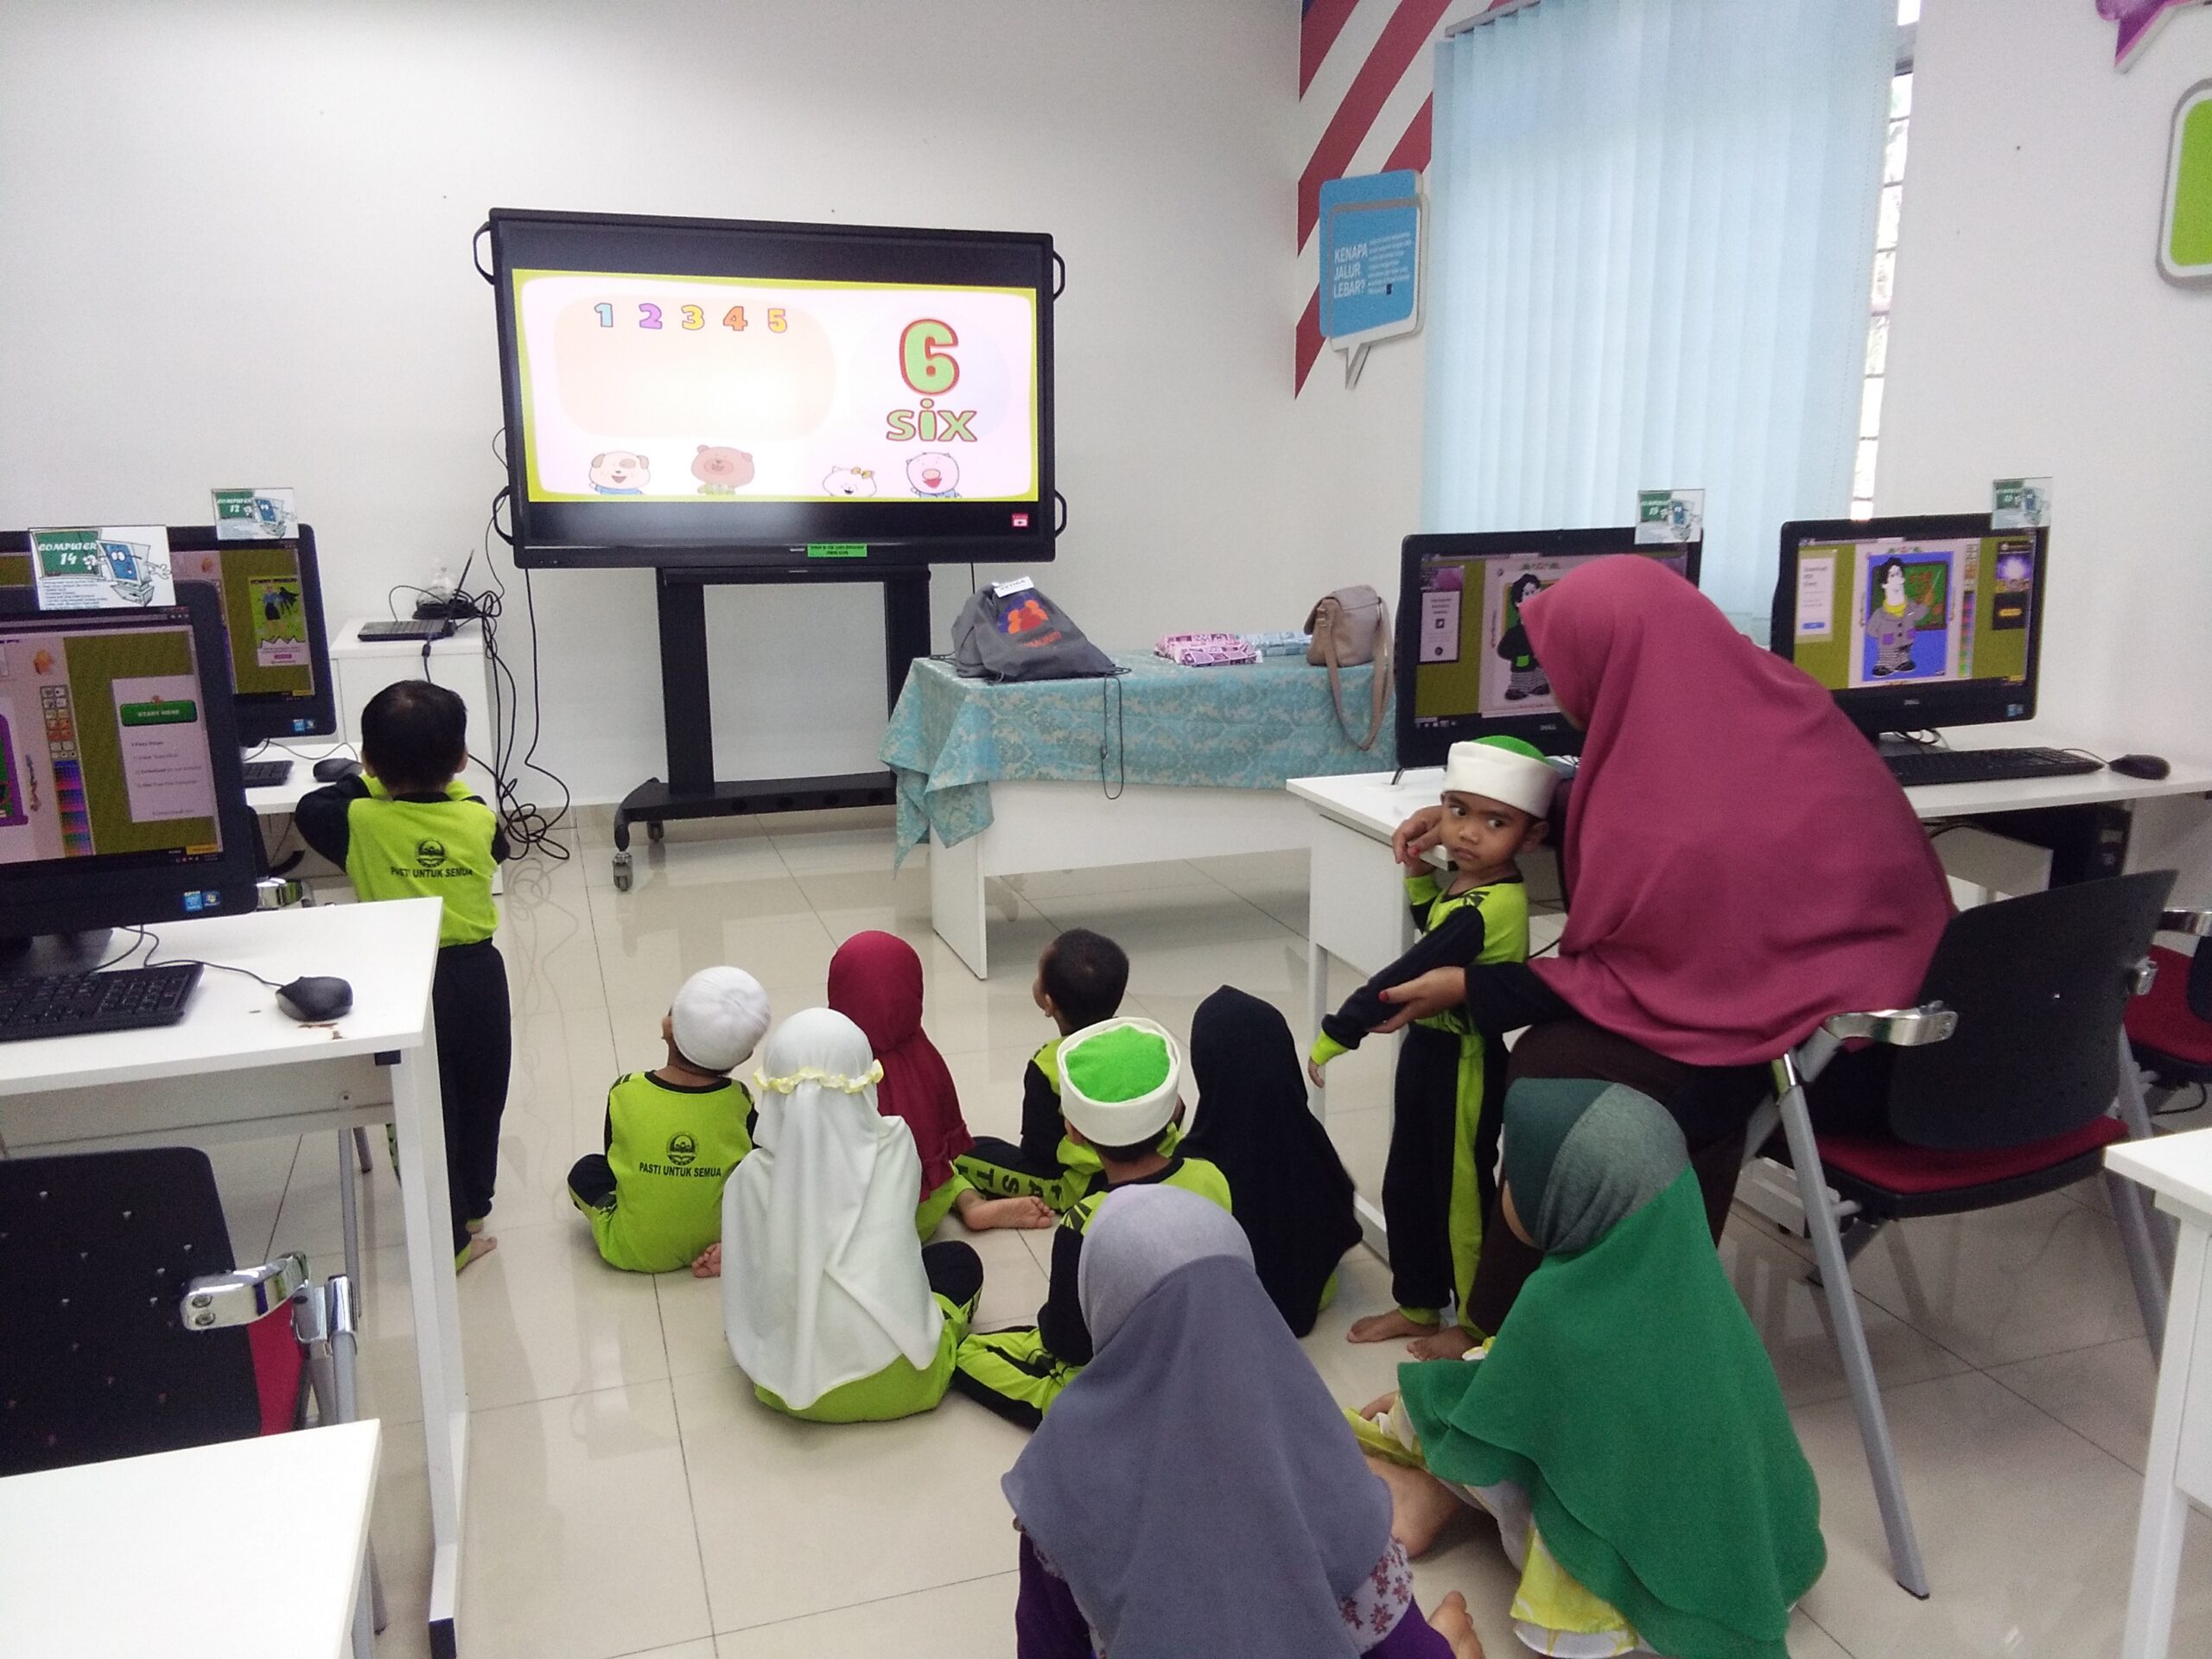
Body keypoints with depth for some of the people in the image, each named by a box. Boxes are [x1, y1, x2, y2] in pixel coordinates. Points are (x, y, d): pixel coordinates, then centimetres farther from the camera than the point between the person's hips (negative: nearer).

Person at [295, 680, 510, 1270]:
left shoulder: (360, 822, -14)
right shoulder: (478, 819, -9)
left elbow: (307, 809, 5)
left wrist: (372, 782, 12)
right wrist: (445, 781, 15)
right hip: (478, 975, 2)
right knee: (481, 1098, 21)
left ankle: (449, 1237, 17)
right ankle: (473, 1206, 40)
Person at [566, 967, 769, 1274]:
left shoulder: (624, 1092, -17)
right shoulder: (739, 1101, -16)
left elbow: (614, 1161, -1)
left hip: (634, 1252, 1)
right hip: (715, 1241, -1)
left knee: (585, 1170, 26)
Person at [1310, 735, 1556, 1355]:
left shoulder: (1482, 912, -29)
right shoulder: (1470, 884, -1)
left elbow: (1401, 979, -28)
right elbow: (1435, 927, 19)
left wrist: (1334, 1036, -20)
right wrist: (1419, 874, 3)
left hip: (1460, 1065, -9)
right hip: (1431, 1049, 9)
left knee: (1461, 1195, 10)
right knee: (1407, 1185, 20)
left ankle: (1478, 1323, 31)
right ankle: (1418, 1305, 38)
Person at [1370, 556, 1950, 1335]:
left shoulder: (1685, 835, -32)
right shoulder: (1757, 695, -8)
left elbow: (1637, 977, -16)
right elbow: (1629, 794, 10)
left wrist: (1470, 990, -7)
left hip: (1826, 1028, -8)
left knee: (1551, 1068, -6)